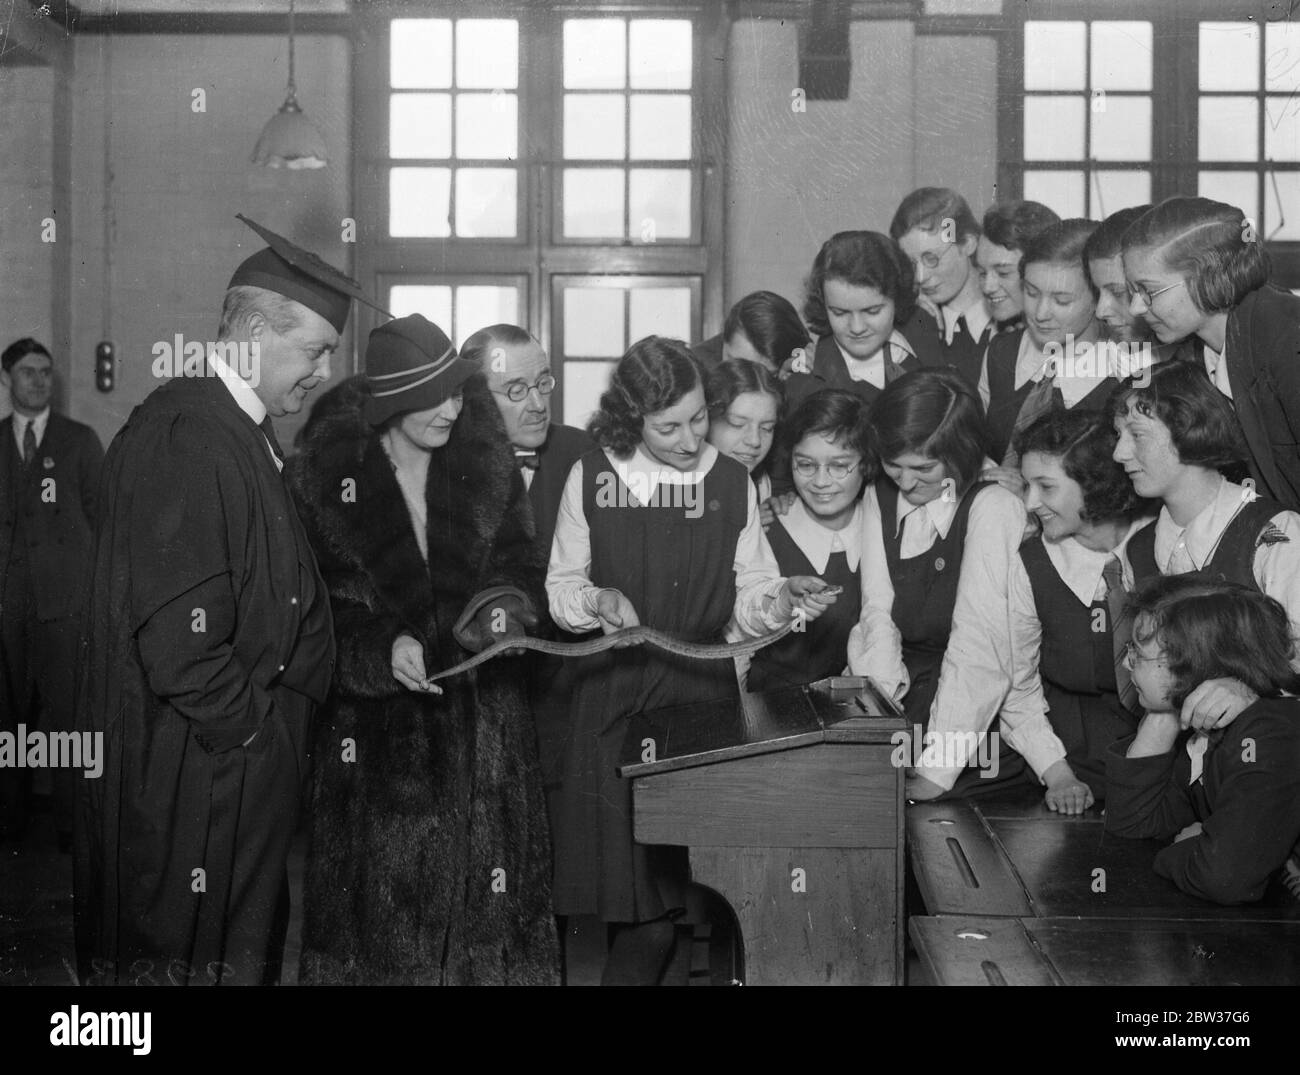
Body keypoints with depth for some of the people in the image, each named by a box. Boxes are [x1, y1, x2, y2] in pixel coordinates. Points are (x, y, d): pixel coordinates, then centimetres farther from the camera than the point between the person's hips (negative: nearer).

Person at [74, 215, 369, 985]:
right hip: (193, 774, -9)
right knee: (189, 955, 3)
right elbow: (173, 626, -24)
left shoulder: (246, 433, 11)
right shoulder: (182, 436, -19)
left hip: (252, 750, 9)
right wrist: (253, 728, -15)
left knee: (242, 952, 17)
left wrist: (282, 722, 8)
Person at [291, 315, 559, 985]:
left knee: (485, 889, 4)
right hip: (376, 723, -2)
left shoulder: (486, 464, 3)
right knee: (387, 903, 1)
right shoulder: (324, 474, -5)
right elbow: (317, 603, -5)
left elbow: (517, 560, 10)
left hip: (484, 721, 2)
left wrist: (506, 605, -12)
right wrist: (383, 646, -21)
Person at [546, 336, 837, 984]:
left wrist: (781, 599, -14)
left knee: (697, 878, -2)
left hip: (704, 693, 1)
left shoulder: (732, 483, 4)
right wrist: (597, 600, -13)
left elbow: (746, 596, 7)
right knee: (633, 891, -3)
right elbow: (561, 587, 7)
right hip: (615, 694, -1)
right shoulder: (591, 478, 0)